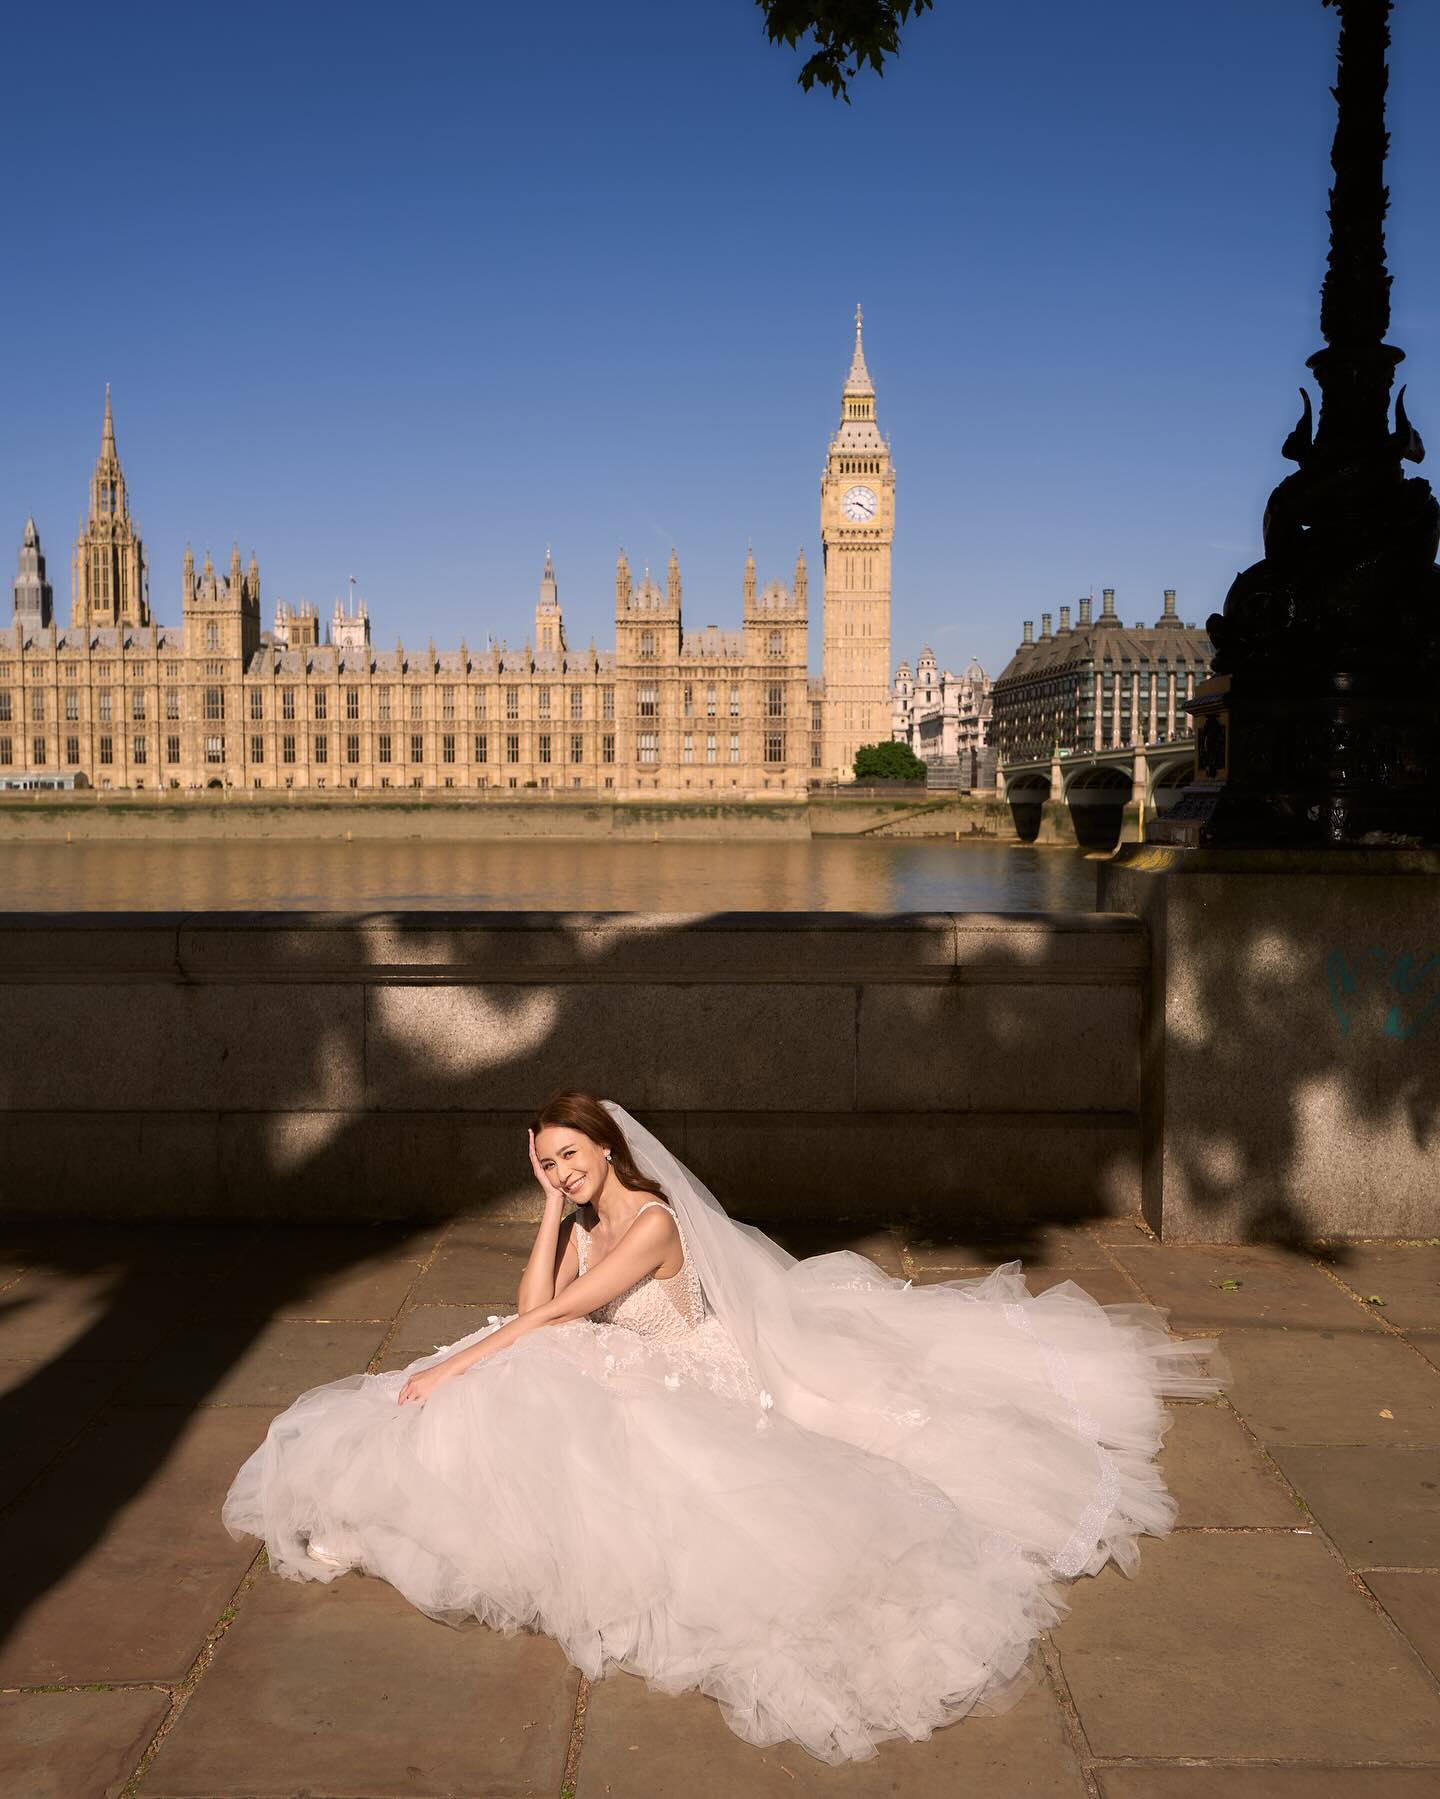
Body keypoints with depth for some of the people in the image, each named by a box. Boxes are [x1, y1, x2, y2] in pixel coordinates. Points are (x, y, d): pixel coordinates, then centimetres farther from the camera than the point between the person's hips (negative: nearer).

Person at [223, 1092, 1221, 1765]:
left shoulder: (654, 1221, -26)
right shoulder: (584, 1223, 4)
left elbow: (555, 1318, -29)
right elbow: (530, 1309, -3)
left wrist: (454, 1367, -28)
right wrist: (552, 1208, -10)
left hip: (720, 1383, -9)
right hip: (644, 1389, 9)